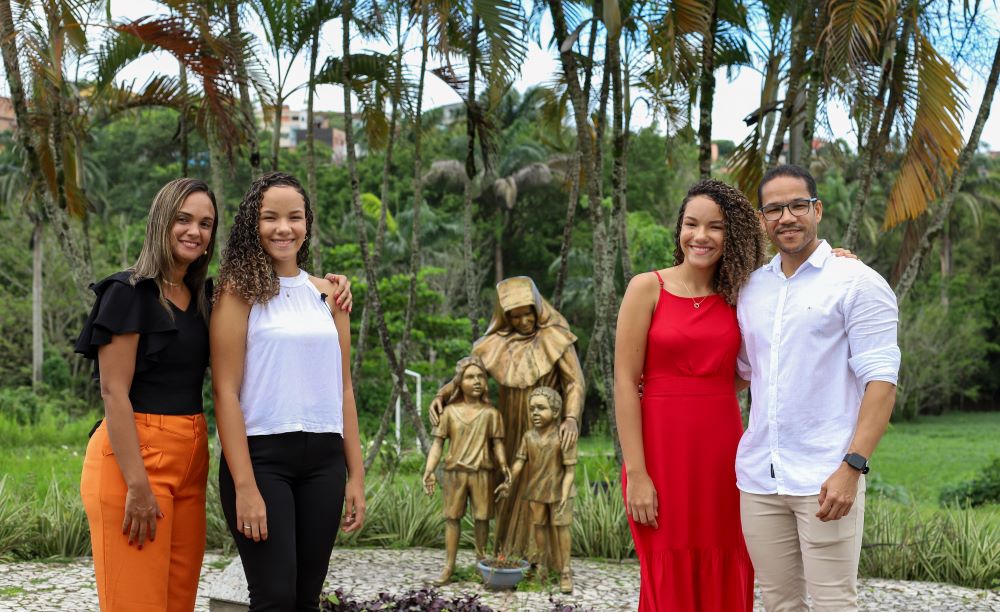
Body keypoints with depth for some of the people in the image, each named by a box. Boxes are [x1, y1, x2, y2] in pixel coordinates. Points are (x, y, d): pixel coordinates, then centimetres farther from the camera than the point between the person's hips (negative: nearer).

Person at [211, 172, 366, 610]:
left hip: (323, 459, 5)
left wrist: (355, 475, 10)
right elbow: (226, 391, -9)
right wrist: (244, 486, -16)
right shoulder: (240, 290, -3)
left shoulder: (327, 294, 12)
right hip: (261, 456, -5)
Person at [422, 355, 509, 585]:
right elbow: (438, 443, 0)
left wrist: (503, 465, -18)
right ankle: (449, 565, 10)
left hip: (481, 473, 0)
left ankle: (481, 560, 21)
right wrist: (429, 470, -10)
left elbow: (497, 443, -1)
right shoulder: (450, 411, 1)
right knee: (452, 517, 5)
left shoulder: (491, 413, 1)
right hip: (454, 471, 0)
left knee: (481, 517, 5)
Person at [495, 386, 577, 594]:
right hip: (536, 490, 4)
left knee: (561, 527, 2)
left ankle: (565, 570, 10)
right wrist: (509, 482, -24)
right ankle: (543, 566, 26)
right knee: (539, 526, 12)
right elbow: (519, 461, -9)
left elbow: (570, 469, -18)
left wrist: (564, 493, -27)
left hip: (558, 490, -4)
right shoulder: (529, 436, -6)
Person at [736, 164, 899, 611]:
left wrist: (852, 467, -18)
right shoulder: (751, 289, 14)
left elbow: (880, 381, -9)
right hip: (758, 478, 5)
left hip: (826, 479, -5)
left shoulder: (857, 282, -3)